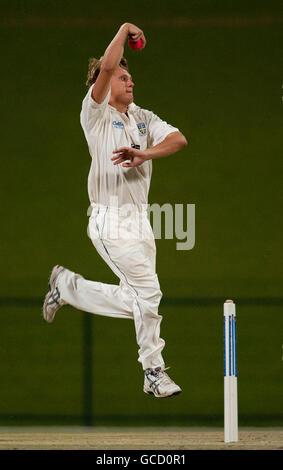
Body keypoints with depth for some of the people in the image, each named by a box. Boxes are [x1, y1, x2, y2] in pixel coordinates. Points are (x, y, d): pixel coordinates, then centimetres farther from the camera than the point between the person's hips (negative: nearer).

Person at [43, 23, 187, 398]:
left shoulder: (143, 118, 13)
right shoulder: (96, 114, -5)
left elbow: (178, 139, -3)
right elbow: (106, 66, -20)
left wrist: (144, 154, -19)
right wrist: (124, 30, -6)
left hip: (140, 220, 7)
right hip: (110, 222, -7)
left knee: (133, 302, 10)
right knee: (148, 291, -11)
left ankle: (69, 286, 29)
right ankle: (154, 373, 3)